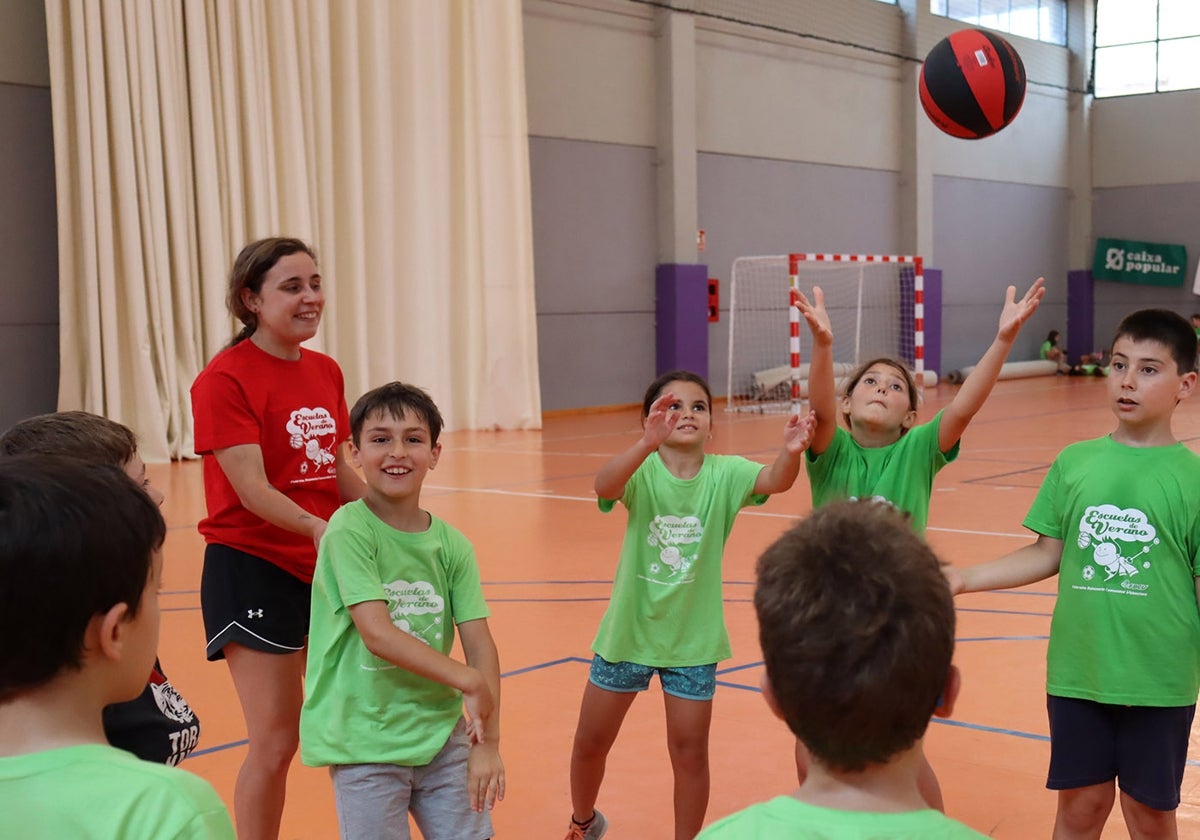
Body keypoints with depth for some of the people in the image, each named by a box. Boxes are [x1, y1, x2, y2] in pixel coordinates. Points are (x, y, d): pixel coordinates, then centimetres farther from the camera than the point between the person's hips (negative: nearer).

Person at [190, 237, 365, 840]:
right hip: (253, 568, -6)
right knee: (275, 741, -4)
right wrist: (315, 527, -36)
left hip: (327, 564, 7)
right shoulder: (223, 380, -14)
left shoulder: (326, 372, 7)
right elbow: (251, 487, -22)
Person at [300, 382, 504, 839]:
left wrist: (488, 743, -11)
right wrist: (469, 681, -18)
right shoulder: (349, 531, -13)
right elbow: (377, 634, -21)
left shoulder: (451, 544, 1)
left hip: (441, 735, 4)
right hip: (366, 743, -4)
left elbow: (479, 643, -3)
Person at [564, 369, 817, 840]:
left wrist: (791, 452, -52)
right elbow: (604, 486, -37)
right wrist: (648, 443, -56)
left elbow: (775, 481, -29)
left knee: (690, 751, 5)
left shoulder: (724, 474, -11)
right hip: (628, 631, 0)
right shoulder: (641, 471, -15)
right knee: (590, 742, 16)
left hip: (692, 639, 0)